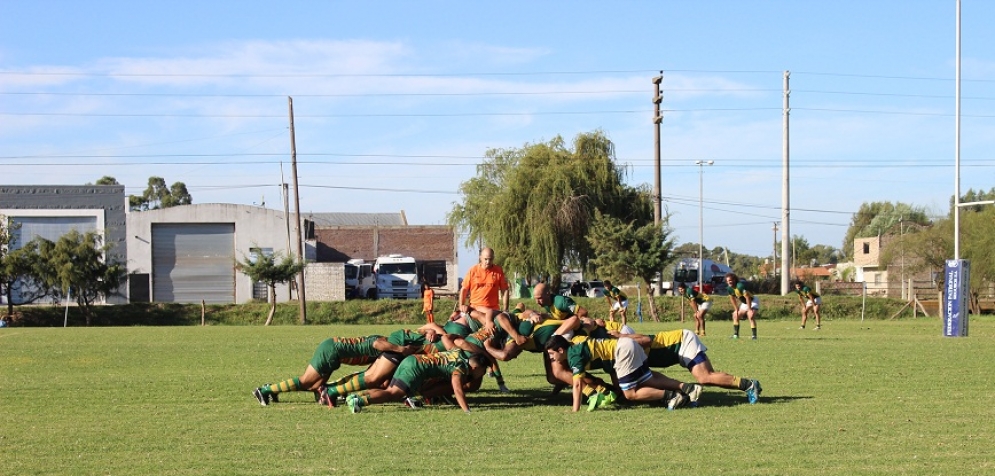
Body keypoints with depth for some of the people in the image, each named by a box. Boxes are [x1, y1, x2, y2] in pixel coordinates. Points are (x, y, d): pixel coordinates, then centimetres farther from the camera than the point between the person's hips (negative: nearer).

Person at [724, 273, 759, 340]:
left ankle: (754, 335, -25)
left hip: (753, 301, -9)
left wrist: (749, 309, -26)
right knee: (735, 316, 9)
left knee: (751, 316, -26)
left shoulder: (740, 286, -31)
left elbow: (747, 297, -29)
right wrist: (736, 309, 8)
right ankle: (736, 334, 17)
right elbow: (732, 299, 10)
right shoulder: (730, 288, -6)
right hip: (744, 303, 9)